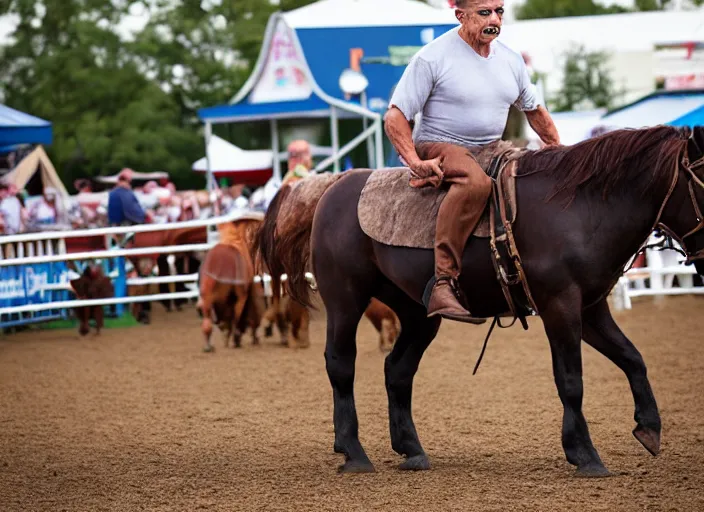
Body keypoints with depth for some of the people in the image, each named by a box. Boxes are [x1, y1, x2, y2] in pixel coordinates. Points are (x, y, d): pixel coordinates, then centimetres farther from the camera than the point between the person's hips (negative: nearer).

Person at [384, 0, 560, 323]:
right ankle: (443, 283, -43)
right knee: (475, 182, -40)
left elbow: (534, 110, 24)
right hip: (438, 148, -7)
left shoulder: (510, 60, 8)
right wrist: (415, 162, -24)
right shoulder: (432, 58, -11)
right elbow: (395, 117, -12)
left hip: (492, 150, 7)